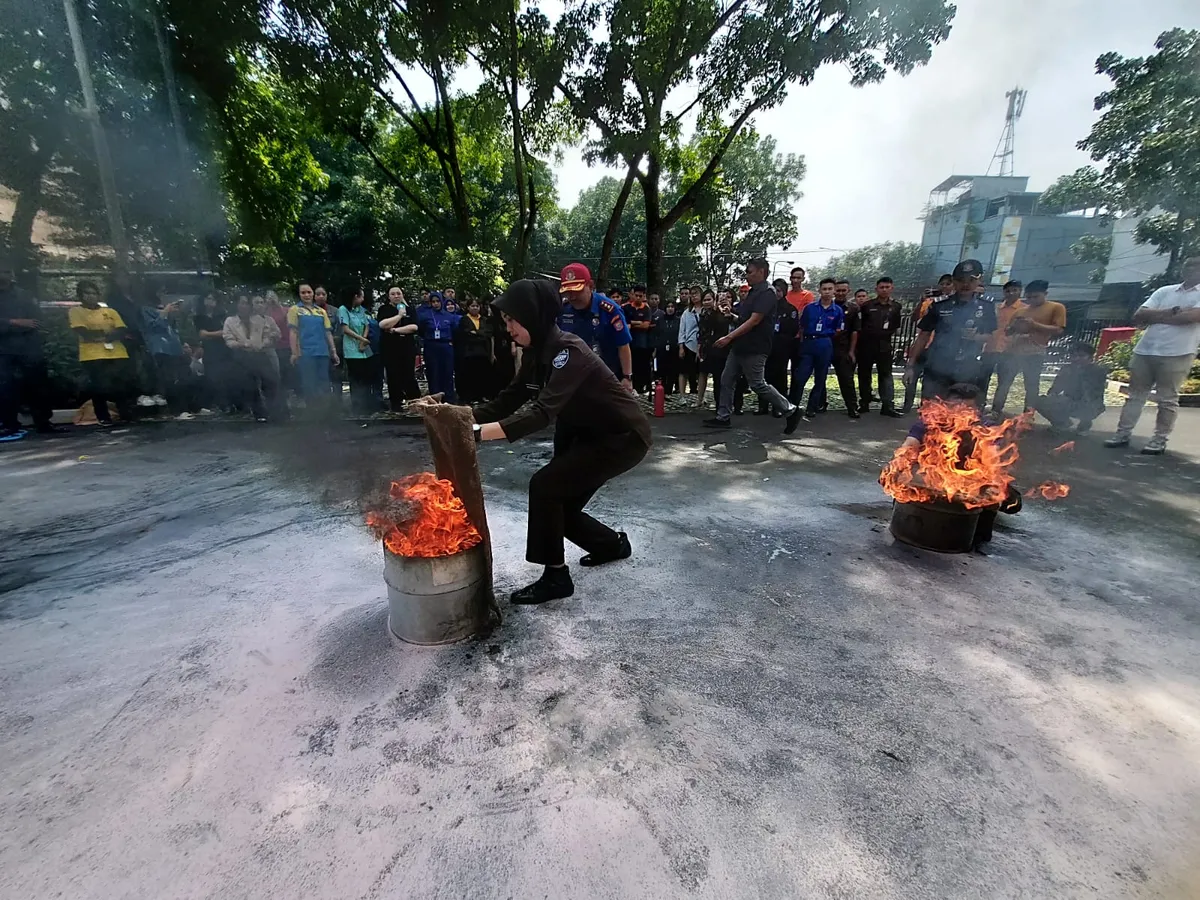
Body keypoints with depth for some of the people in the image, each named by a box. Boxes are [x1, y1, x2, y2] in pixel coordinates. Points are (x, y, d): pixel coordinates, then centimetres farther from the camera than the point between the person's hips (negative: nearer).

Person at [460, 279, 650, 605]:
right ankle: (613, 544, 36)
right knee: (561, 505, 8)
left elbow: (543, 411, -40)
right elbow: (508, 400, 0)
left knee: (545, 486, -18)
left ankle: (556, 577, -2)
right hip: (589, 434, 9)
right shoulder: (536, 353, 0)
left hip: (624, 436, -9)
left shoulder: (569, 352, -27)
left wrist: (478, 432, -47)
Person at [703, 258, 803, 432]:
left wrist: (729, 337, -23)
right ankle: (723, 417, 16)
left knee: (757, 385, -4)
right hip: (740, 346, 10)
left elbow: (754, 320, -22)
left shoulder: (766, 293, -14)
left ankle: (790, 410, 9)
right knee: (726, 380, 9)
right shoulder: (753, 292, 16)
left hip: (754, 349, -10)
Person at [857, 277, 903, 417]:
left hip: (884, 346, 1)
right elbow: (858, 325, 4)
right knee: (864, 374, 5)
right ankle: (864, 404, 16)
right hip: (866, 345, -1)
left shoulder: (896, 307, 8)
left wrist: (888, 333, 4)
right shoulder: (867, 305, 2)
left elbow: (896, 326, 15)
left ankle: (888, 406, -3)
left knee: (886, 375, -2)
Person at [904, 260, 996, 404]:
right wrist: (910, 365, -1)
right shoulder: (940, 306, 2)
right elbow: (923, 336, 4)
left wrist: (976, 336, -13)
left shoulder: (986, 308, 6)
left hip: (967, 373, 2)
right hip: (936, 370, -1)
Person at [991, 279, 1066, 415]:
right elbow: (1007, 332, 19)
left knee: (1031, 387, -1)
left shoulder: (1056, 308, 4)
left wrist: (1034, 325, -17)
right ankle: (995, 413, 11)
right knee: (1003, 384, 4)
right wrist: (1014, 327, -5)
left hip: (1035, 354, -4)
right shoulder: (1020, 310, 17)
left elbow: (1058, 330, -6)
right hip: (1013, 352, 4)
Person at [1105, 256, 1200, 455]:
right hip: (1144, 350, 4)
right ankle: (1122, 434, 11)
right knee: (1135, 395, 7)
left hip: (1177, 354, -4)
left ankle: (1159, 440, 6)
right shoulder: (1164, 291, 14)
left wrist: (1156, 316, -4)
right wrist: (1170, 312, -8)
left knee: (1168, 399, 1)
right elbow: (1138, 316, 5)